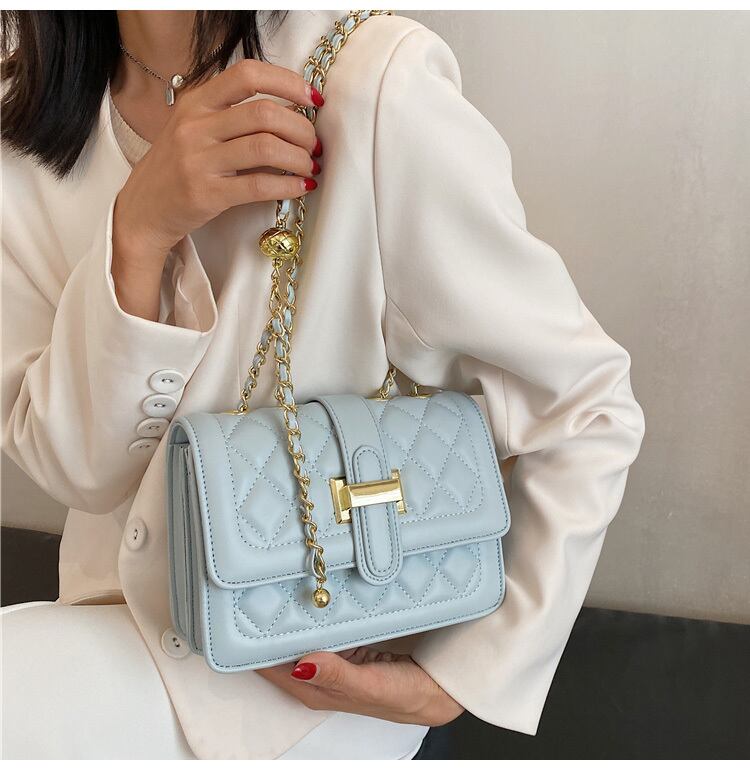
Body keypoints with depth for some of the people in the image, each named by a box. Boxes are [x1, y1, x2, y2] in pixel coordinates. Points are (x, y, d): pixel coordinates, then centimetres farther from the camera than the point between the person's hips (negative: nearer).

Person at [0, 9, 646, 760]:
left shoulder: (378, 83, -21)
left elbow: (588, 412, -15)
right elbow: (73, 466, -10)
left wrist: (456, 682, -14)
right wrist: (137, 233, -25)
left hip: (321, 680, -4)